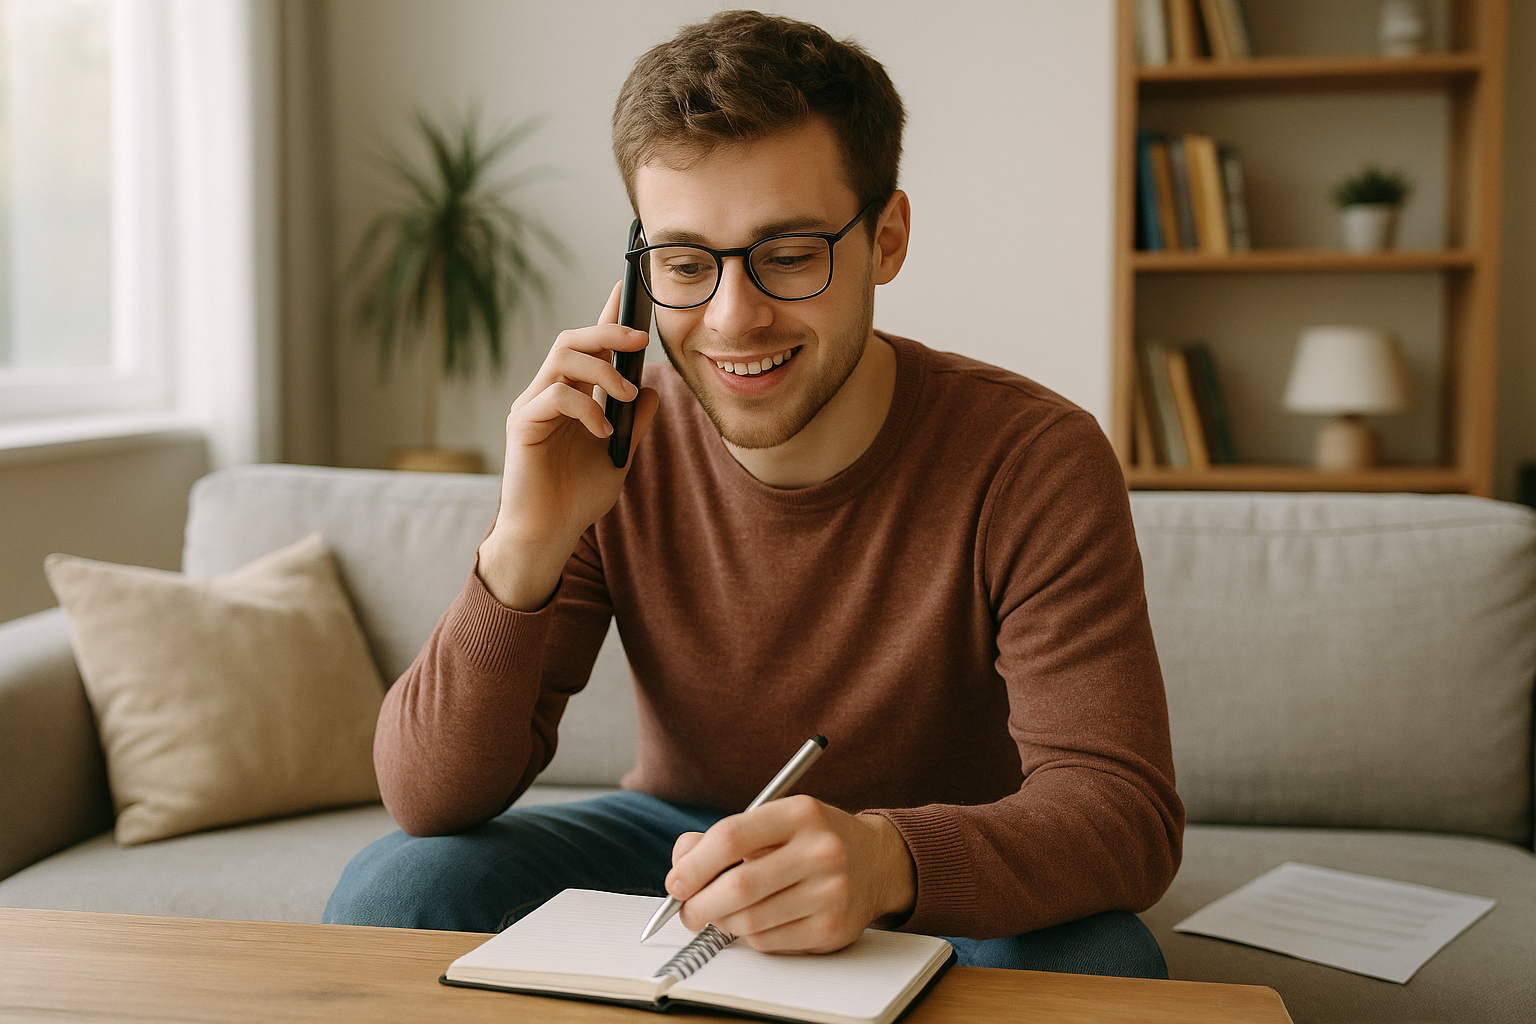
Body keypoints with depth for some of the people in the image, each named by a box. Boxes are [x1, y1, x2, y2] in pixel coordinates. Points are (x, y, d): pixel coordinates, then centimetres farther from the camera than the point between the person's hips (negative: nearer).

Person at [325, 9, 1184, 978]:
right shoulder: (612, 459, -13)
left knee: (1095, 959, -33)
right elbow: (430, 800, -15)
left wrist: (889, 862, -47)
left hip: (949, 883, -1)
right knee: (393, 889, -21)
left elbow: (1125, 808, -26)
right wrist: (527, 546, -33)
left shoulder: (1034, 462, -20)